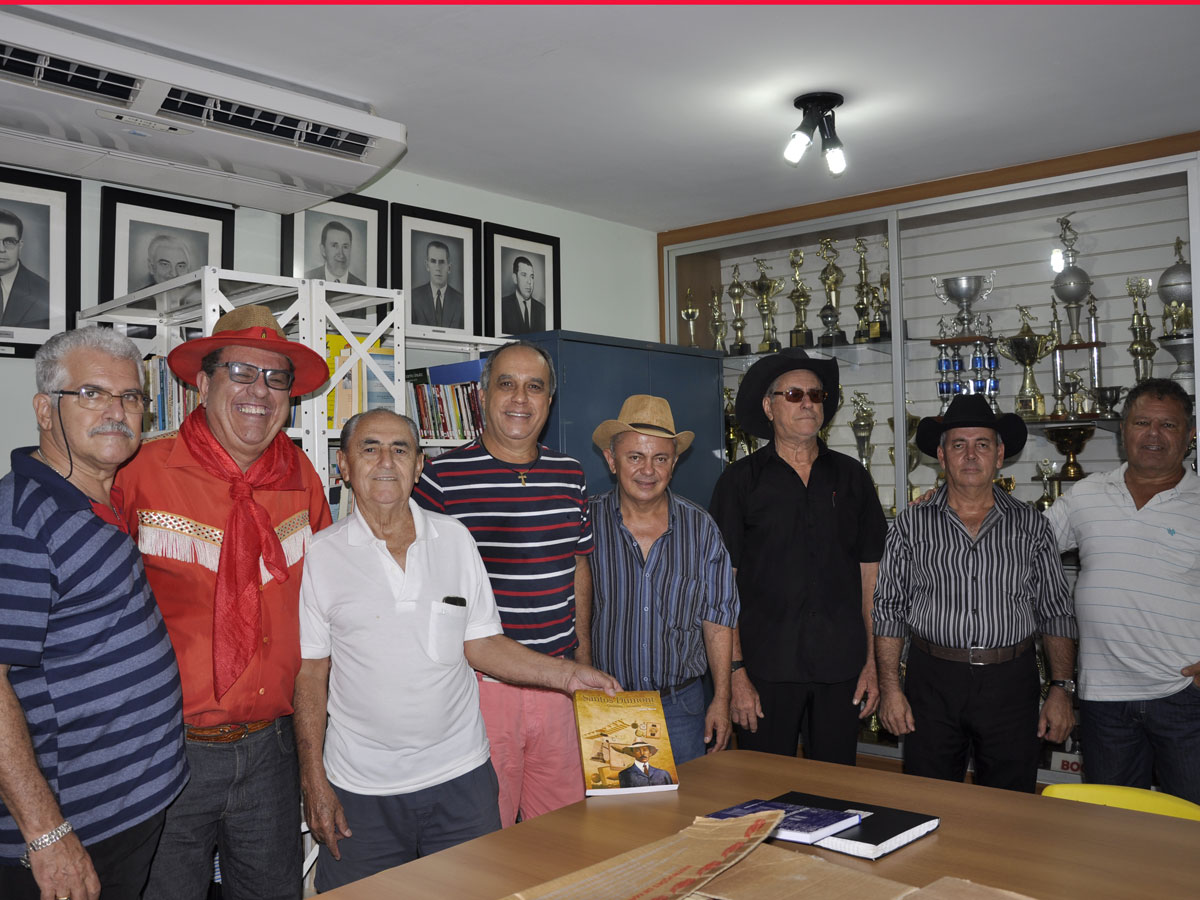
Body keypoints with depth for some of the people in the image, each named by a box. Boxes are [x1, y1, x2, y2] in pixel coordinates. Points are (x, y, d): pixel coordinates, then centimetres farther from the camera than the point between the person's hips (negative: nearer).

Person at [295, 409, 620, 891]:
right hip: (361, 790, -1)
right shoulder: (320, 555, -3)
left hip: (460, 778, 2)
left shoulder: (454, 538, 3)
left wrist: (567, 674, -5)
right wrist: (314, 781, -3)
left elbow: (480, 643, 6)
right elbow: (310, 673, 0)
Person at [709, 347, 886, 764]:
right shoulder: (740, 481, 0)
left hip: (841, 667, 3)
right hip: (767, 669, -2)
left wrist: (873, 662, 4)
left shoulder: (850, 476, 8)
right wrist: (736, 672, -8)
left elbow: (870, 574, 9)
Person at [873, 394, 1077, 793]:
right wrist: (890, 687, -4)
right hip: (933, 682, -1)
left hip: (1011, 685, 1)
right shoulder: (911, 525, 2)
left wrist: (1061, 689, 0)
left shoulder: (1031, 525, 6)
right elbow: (889, 610, 2)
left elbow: (1056, 613, 8)